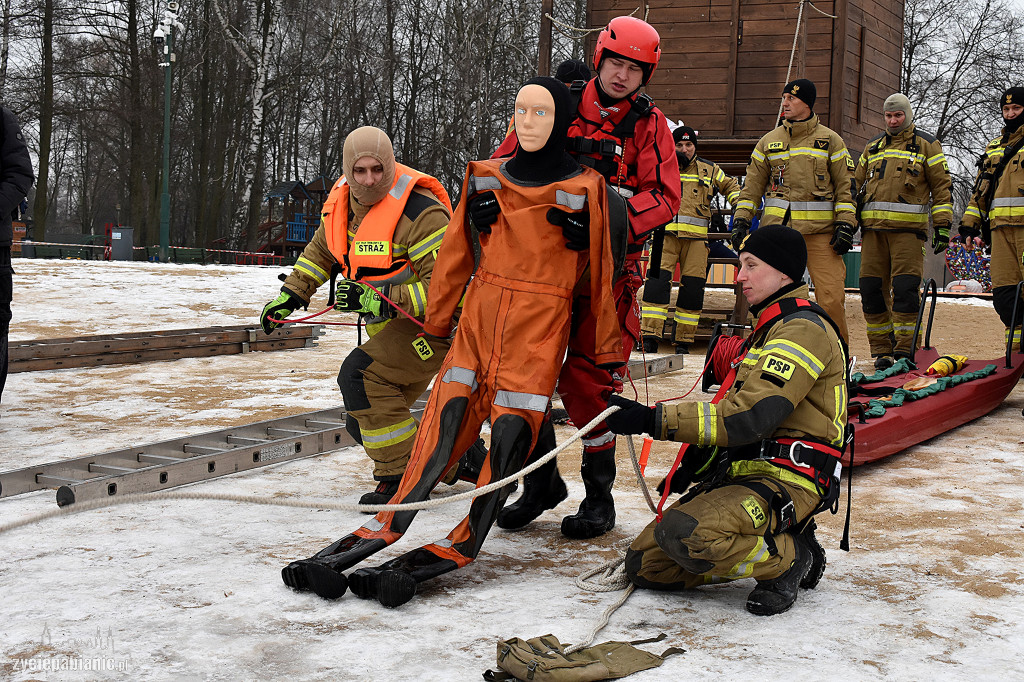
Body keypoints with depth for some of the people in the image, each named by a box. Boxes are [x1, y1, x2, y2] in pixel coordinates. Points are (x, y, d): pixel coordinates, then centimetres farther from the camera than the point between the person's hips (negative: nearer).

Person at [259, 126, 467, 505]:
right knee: (363, 423, 9)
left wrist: (380, 302, -36)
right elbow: (321, 250, 19)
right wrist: (290, 296, 11)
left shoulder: (418, 211, -25)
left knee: (360, 374, -26)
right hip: (388, 326, 9)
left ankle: (402, 479, -15)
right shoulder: (343, 199, 0)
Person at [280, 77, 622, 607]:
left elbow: (599, 274, 3)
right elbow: (456, 254, 15)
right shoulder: (485, 178, 9)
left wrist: (608, 348, 6)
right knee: (445, 419, -7)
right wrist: (436, 322, 17)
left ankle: (455, 549, -10)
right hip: (480, 317, 3)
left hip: (541, 326, -3)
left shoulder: (583, 190, -1)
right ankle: (385, 528, -7)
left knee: (510, 434, -12)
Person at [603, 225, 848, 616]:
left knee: (684, 532, -34)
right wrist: (694, 465, 11)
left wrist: (654, 420, -23)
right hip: (743, 474, 9)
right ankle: (759, 547, 11)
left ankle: (789, 559, -9)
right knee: (644, 564, -1)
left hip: (786, 481, -9)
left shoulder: (804, 329, -12)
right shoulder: (769, 328, 22)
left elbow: (750, 417, -23)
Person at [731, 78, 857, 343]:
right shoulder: (769, 141, 13)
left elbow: (845, 185, 5)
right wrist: (741, 220, 4)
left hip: (820, 230, -2)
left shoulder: (830, 140, 7)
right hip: (778, 228, 2)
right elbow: (752, 185, 14)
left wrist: (845, 225, -4)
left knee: (831, 296, -7)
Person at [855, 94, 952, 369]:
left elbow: (941, 186, 5)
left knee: (904, 289, -12)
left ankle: (904, 351, -8)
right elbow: (857, 185, 25)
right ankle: (882, 351, 8)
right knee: (872, 289, 1)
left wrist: (942, 226, -4)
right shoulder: (872, 147, 21)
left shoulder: (927, 145, 9)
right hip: (874, 228, 5)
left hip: (908, 228, -4)